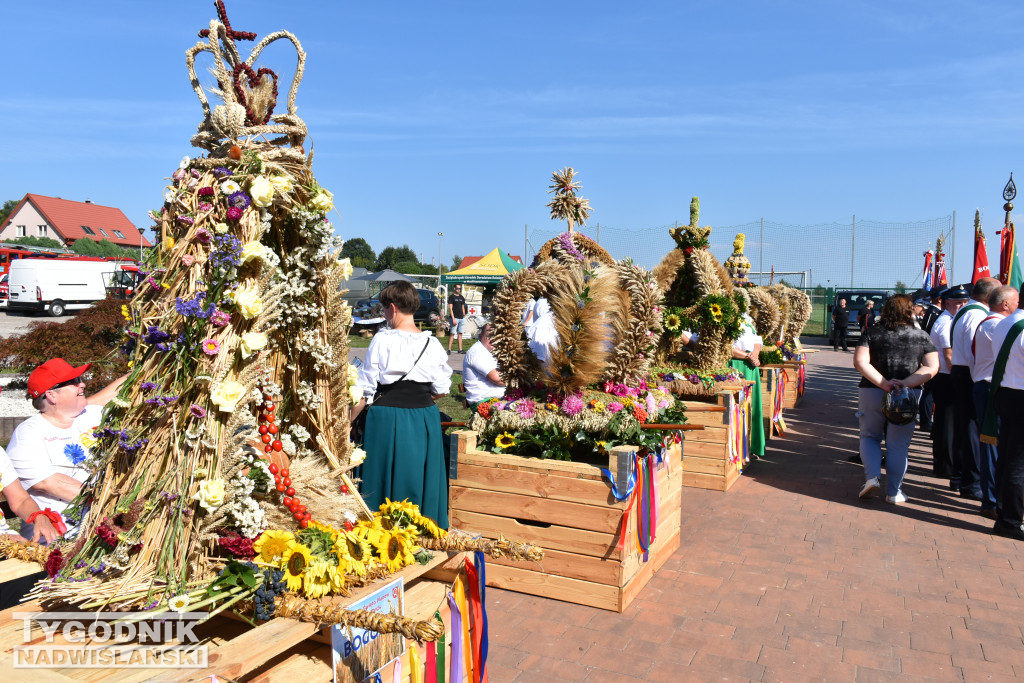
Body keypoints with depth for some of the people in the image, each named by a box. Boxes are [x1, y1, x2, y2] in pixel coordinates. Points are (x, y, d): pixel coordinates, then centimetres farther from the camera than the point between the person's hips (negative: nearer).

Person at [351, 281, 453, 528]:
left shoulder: (382, 340, -10)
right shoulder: (432, 343, -1)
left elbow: (366, 390, -8)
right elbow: (441, 390, 3)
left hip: (387, 419, -3)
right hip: (424, 419, 3)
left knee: (386, 481, 10)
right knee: (420, 478, 15)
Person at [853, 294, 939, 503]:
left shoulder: (871, 333, -2)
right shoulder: (921, 337, 1)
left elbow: (860, 362, -14)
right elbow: (932, 367, -6)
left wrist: (884, 383, -16)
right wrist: (906, 383, -13)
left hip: (872, 393, 0)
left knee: (869, 437, 17)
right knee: (898, 445, 9)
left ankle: (872, 476, -2)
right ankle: (893, 492, 13)